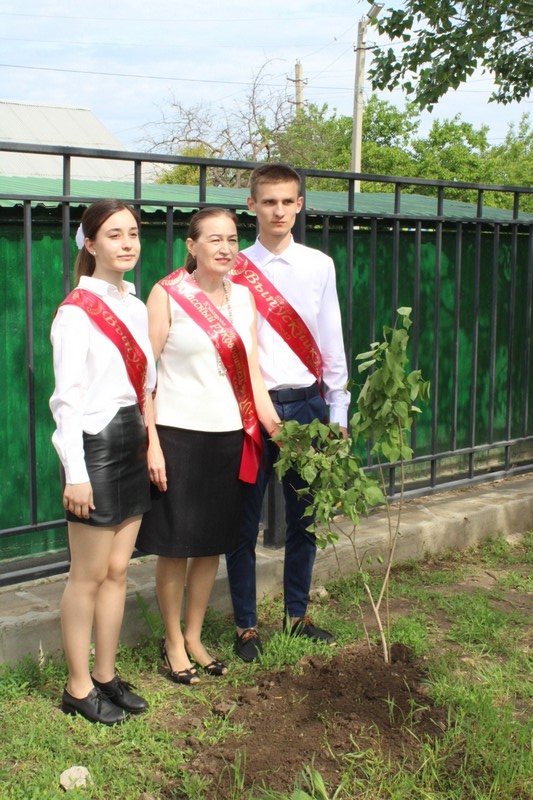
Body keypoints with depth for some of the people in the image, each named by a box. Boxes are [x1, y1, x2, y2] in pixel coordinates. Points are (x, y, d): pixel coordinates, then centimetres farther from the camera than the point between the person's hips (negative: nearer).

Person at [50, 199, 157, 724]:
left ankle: (106, 675, 25)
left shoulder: (135, 307, 11)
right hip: (95, 444, -7)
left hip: (132, 443, 7)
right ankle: (78, 687, 16)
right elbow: (66, 397, -14)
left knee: (118, 569, 12)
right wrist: (75, 474, -16)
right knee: (89, 576, 2)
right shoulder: (76, 312, -12)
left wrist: (149, 440, 10)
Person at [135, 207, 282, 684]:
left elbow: (252, 367, 10)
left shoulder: (243, 297, 9)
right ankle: (173, 642, 23)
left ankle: (194, 636, 30)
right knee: (175, 544, 4)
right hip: (179, 433, -5)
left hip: (230, 434, 5)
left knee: (212, 543, 13)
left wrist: (272, 421, -1)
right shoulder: (167, 294, -7)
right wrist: (152, 442, -13)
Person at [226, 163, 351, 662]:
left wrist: (338, 411, 8)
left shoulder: (319, 266, 7)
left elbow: (330, 341, 9)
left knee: (304, 516, 12)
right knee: (245, 521, 4)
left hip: (306, 403, 3)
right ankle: (246, 625, 19)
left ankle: (296, 614, 30)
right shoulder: (235, 270, -2)